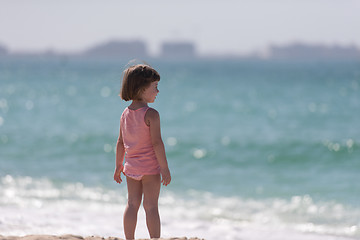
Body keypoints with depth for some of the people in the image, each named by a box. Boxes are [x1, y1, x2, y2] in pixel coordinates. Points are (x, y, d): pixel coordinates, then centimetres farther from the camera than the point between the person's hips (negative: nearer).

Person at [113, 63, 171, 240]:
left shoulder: (125, 114, 6)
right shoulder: (151, 114, -16)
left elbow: (120, 142, 10)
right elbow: (156, 142, -20)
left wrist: (118, 166, 19)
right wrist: (165, 168, -16)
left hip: (131, 166, 6)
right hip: (150, 166, -6)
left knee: (132, 204, 10)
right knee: (151, 206, -2)